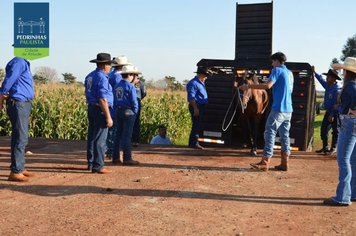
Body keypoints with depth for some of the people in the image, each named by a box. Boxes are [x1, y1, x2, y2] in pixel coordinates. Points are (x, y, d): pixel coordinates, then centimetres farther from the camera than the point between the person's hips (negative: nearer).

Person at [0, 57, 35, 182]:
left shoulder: (23, 63, 18)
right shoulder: (19, 61, -11)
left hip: (23, 104, 10)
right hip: (18, 104, -10)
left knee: (21, 138, 14)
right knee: (20, 138, -8)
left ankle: (20, 168, 22)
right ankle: (15, 172, -4)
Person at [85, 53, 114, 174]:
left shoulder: (89, 76, 13)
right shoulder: (102, 78, -16)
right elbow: (103, 99, -21)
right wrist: (108, 117, -19)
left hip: (91, 108, 10)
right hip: (100, 110, -10)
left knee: (92, 138, 14)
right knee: (100, 140, -5)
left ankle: (91, 164, 23)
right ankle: (98, 166, -2)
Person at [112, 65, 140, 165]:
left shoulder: (117, 86, 11)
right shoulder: (130, 86, -12)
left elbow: (114, 100, 13)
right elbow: (134, 101, -14)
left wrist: (117, 111, 15)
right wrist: (135, 112, -1)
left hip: (118, 112, 7)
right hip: (128, 112, -7)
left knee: (119, 134, 12)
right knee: (127, 136, -5)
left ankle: (116, 157, 16)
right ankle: (127, 158, -2)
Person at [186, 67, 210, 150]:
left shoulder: (201, 83, 18)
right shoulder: (193, 83, -13)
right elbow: (191, 97, -19)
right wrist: (195, 108, -24)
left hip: (201, 107, 10)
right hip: (196, 107, -10)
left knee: (198, 126, 13)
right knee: (196, 125, -9)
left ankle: (192, 143, 20)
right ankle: (194, 143, -5)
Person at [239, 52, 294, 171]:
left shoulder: (277, 70, -6)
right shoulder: (289, 73, 19)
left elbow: (268, 85, -20)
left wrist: (249, 86, -18)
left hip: (278, 109, -8)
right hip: (288, 110, 8)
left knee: (270, 134, -6)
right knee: (285, 136, 9)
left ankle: (265, 163, -8)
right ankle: (284, 164, 11)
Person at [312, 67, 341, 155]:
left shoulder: (337, 89, -19)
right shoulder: (328, 86, 6)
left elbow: (337, 104, -22)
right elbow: (321, 80, 27)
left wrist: (332, 115, -23)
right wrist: (314, 72, 28)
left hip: (335, 113, -9)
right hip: (328, 111, 9)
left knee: (335, 131, 2)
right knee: (323, 129, 11)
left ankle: (333, 148, 11)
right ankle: (325, 147, 21)